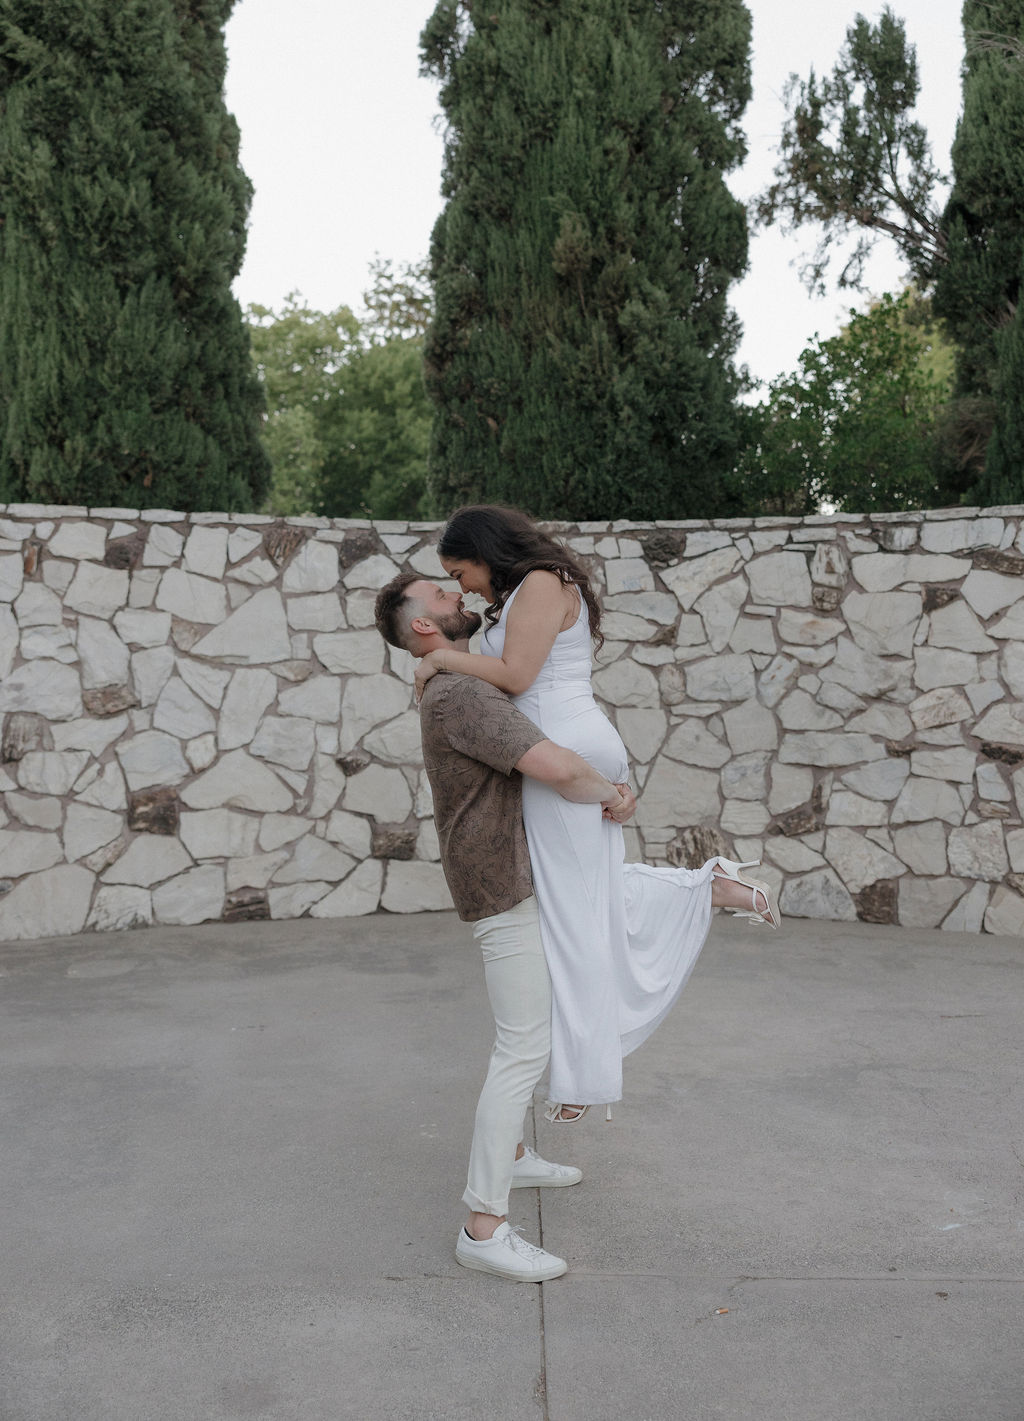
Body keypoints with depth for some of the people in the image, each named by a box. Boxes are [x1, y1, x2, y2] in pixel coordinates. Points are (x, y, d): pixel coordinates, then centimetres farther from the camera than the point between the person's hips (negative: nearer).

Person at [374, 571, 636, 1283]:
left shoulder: (476, 686, 14)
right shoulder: (457, 695, -20)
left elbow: (559, 757, 22)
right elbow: (554, 767, -31)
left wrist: (609, 788, 4)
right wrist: (608, 793, -12)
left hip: (523, 876, 11)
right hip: (503, 889, -11)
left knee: (538, 1029, 23)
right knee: (523, 1050, -8)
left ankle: (509, 1153, 38)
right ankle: (484, 1225, -2)